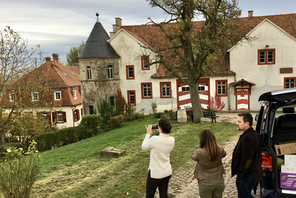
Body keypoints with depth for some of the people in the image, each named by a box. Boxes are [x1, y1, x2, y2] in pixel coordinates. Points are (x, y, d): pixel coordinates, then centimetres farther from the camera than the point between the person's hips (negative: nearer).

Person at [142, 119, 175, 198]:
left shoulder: (155, 139, -25)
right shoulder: (172, 140, -8)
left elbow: (144, 147, -7)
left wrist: (148, 133, 2)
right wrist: (161, 133, 7)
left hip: (155, 173, -5)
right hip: (167, 172, 5)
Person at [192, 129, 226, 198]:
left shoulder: (200, 152, -25)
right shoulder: (220, 149, -14)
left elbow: (193, 156, -2)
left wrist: (199, 146, 0)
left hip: (205, 182, -3)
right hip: (219, 180, 3)